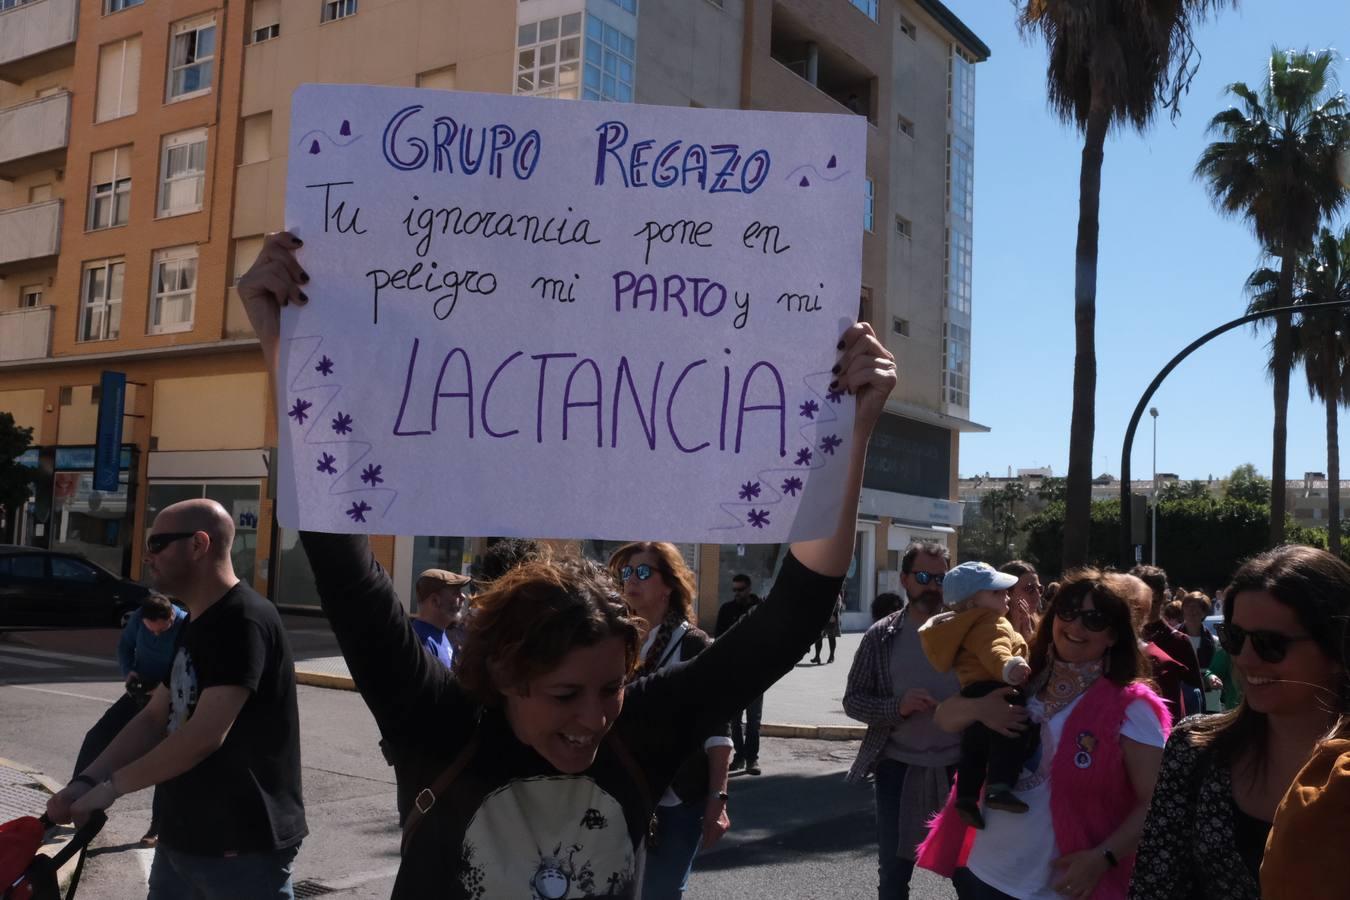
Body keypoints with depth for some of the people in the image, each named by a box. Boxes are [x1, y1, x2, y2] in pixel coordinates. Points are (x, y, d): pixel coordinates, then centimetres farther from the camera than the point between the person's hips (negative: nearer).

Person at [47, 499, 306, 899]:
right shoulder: (195, 625, 12)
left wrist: (113, 784, -14)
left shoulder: (244, 621, -20)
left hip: (244, 847, -9)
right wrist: (85, 780, 2)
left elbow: (205, 735, -25)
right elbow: (155, 719, 14)